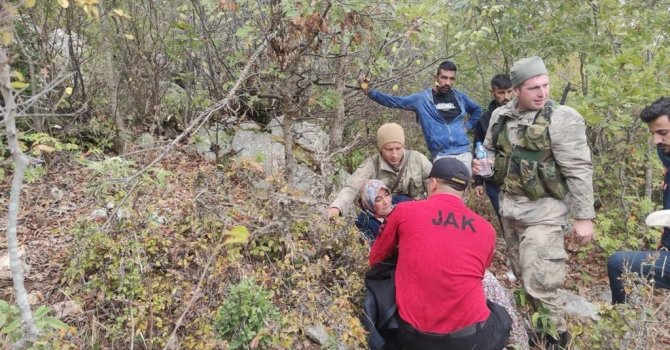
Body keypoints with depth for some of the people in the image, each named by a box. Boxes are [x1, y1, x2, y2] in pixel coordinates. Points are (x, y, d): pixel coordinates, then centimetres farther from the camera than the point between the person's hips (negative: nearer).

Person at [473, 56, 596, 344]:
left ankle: (555, 335, 19)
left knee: (540, 282, -5)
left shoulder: (562, 119, -15)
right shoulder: (501, 116, 2)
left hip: (543, 210, -6)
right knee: (521, 275, 20)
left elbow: (579, 171, -14)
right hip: (509, 205, 6)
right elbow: (490, 150, 18)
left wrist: (584, 217, -15)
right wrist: (481, 163, -5)